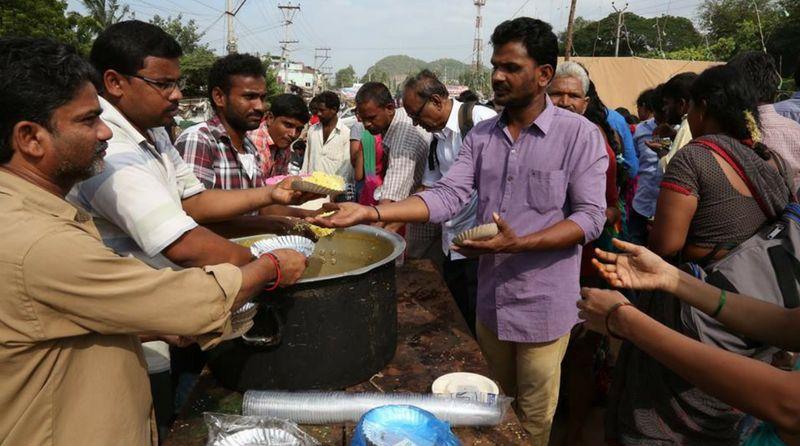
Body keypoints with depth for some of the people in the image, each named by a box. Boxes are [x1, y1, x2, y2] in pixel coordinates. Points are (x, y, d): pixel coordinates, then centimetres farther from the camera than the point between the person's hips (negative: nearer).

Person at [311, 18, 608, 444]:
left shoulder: (579, 134, -11)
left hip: (542, 306, -4)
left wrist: (518, 244, -28)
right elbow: (447, 195, -9)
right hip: (490, 300, 5)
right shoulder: (481, 135, 2)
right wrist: (370, 212, -22)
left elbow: (590, 217, -15)